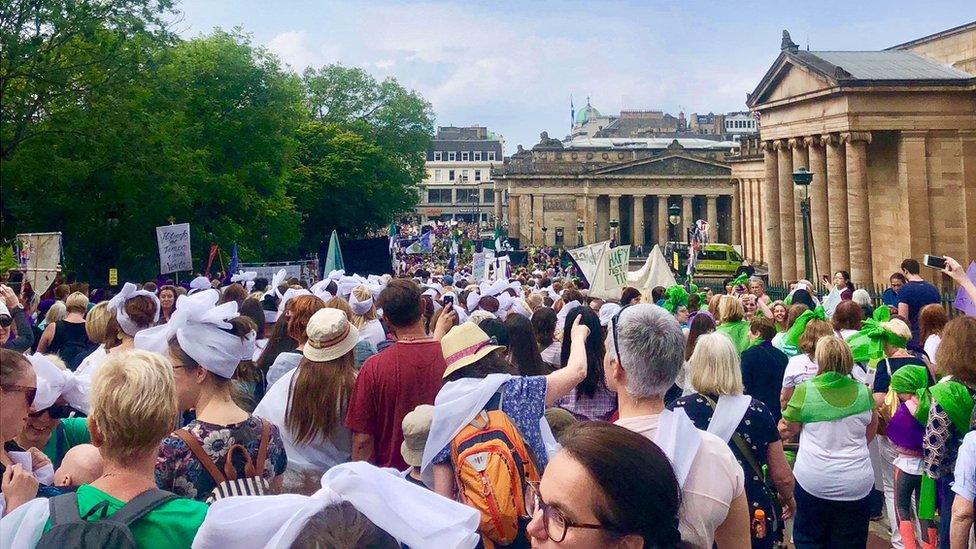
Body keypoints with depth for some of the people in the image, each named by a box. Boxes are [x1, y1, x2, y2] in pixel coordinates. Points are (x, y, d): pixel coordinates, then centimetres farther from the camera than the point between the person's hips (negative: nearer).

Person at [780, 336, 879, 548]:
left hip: (813, 481, -2)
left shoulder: (804, 390, -11)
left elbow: (788, 430, -2)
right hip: (856, 484, 2)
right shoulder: (863, 391, -2)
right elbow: (871, 431, 13)